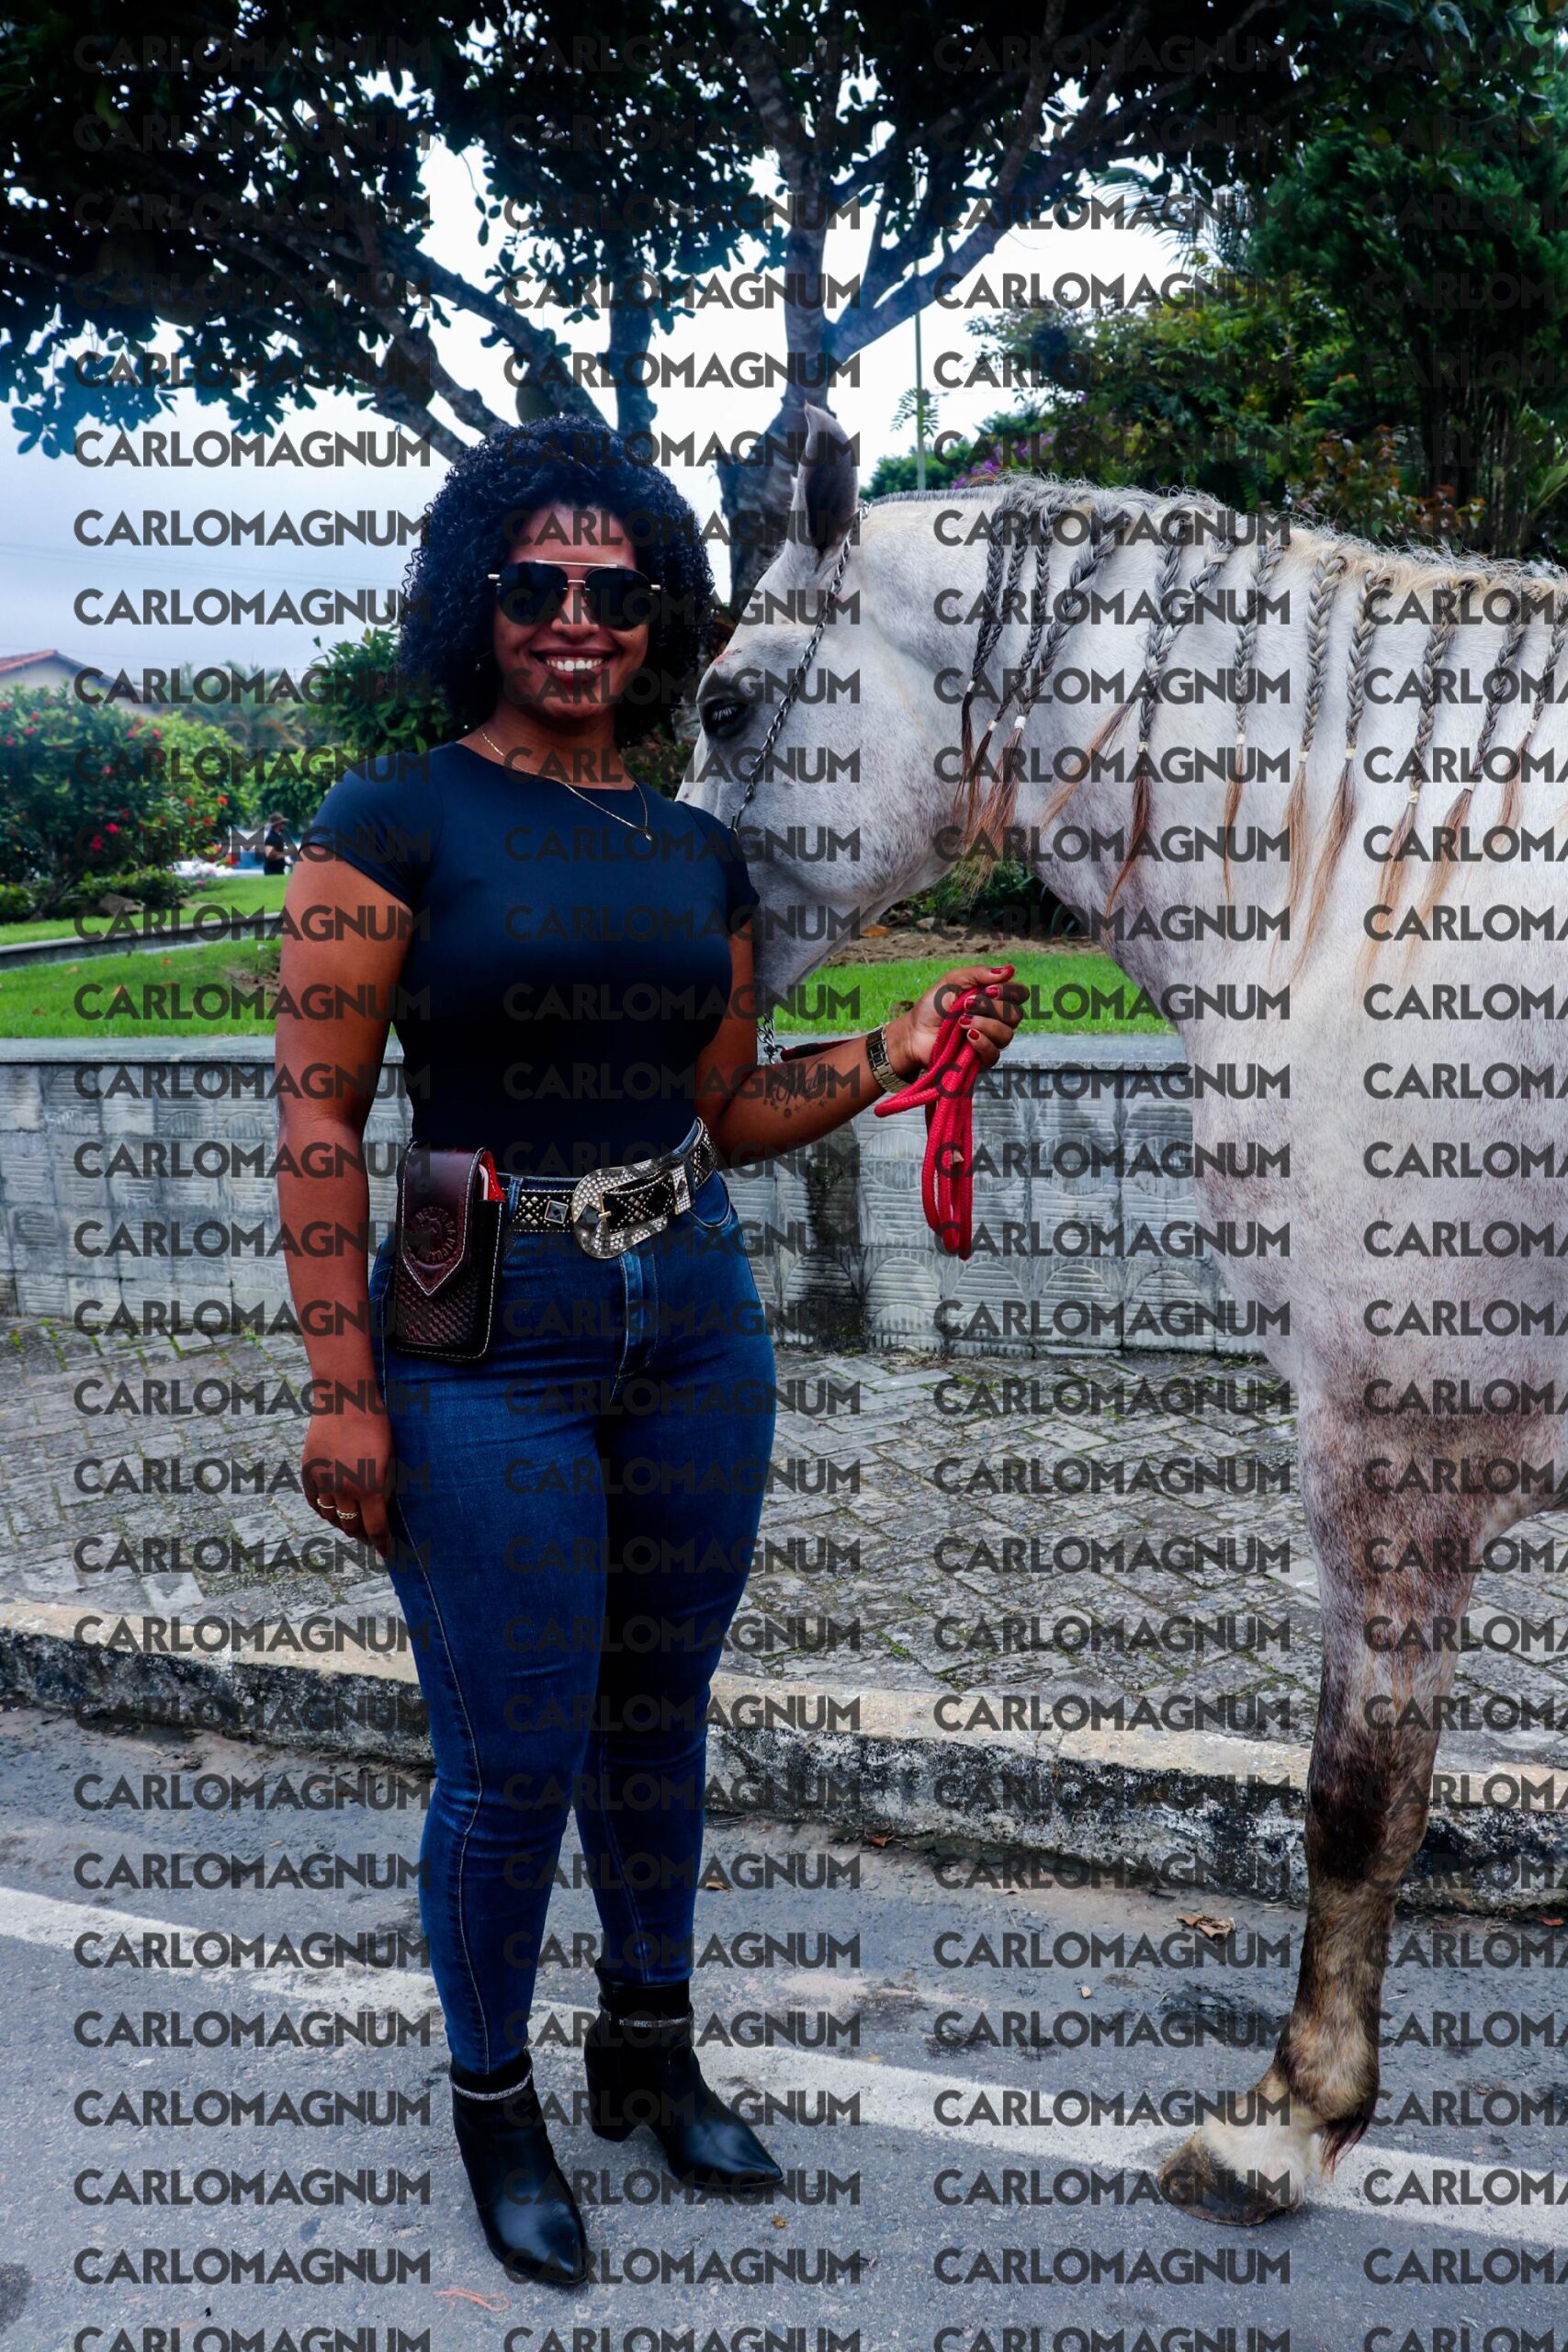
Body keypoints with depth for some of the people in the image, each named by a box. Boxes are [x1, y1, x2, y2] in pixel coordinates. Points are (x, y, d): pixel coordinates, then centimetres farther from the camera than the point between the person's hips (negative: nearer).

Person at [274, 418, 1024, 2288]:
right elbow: (319, 1116, -9)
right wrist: (343, 1389, -14)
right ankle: (493, 2104, 28)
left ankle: (650, 2051, 38)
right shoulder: (397, 821, -6)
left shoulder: (700, 853, 10)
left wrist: (897, 1050, 0)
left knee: (657, 1717, 17)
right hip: (487, 1342, -5)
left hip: (695, 1325, 5)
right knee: (513, 1760, 3)